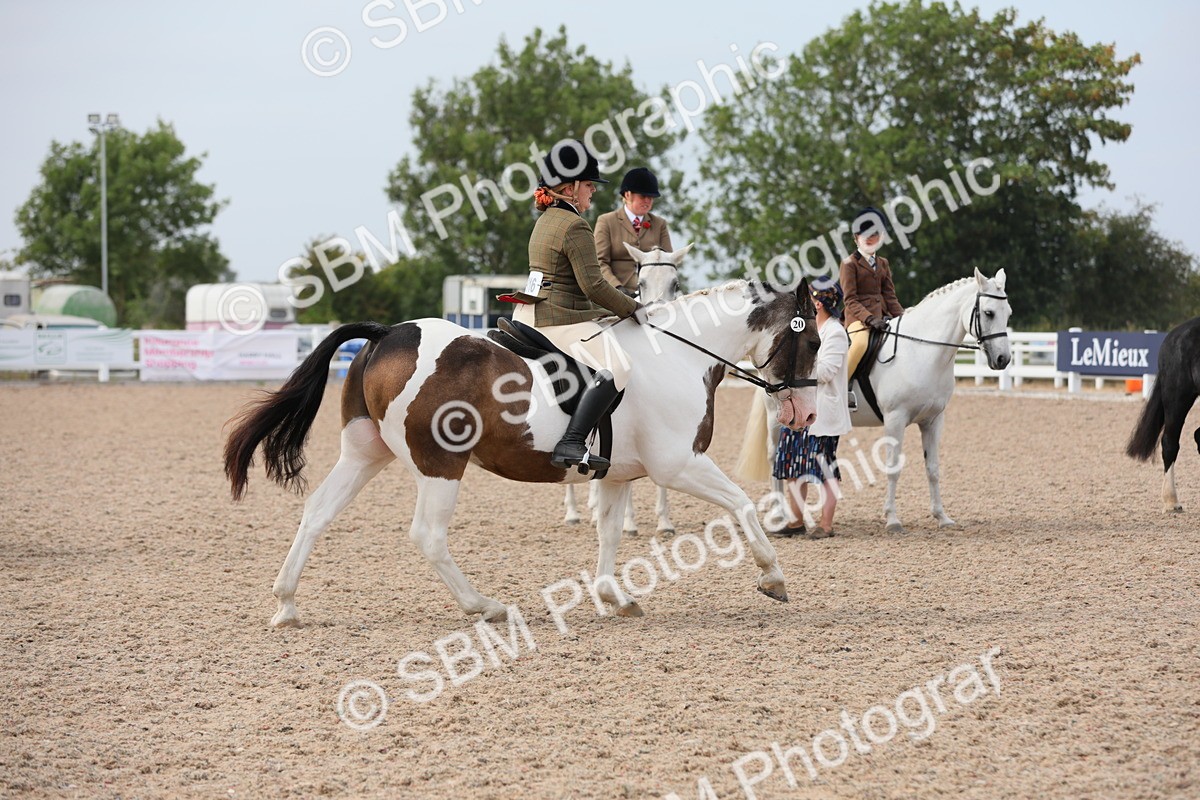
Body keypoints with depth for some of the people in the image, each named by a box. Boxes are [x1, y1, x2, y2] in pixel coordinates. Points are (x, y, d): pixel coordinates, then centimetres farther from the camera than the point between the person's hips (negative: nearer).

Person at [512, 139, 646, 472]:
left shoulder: (546, 219, 17)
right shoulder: (575, 227, -13)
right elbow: (593, 285, -19)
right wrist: (632, 309, -8)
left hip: (528, 315, 11)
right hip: (559, 319, -11)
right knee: (615, 367, -24)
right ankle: (571, 444, -37)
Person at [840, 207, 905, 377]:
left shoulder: (883, 263, 20)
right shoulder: (850, 263, 1)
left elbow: (889, 295, 17)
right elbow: (850, 300, -8)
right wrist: (869, 319, -22)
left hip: (882, 316, 7)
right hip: (858, 317, -7)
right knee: (861, 342, -36)